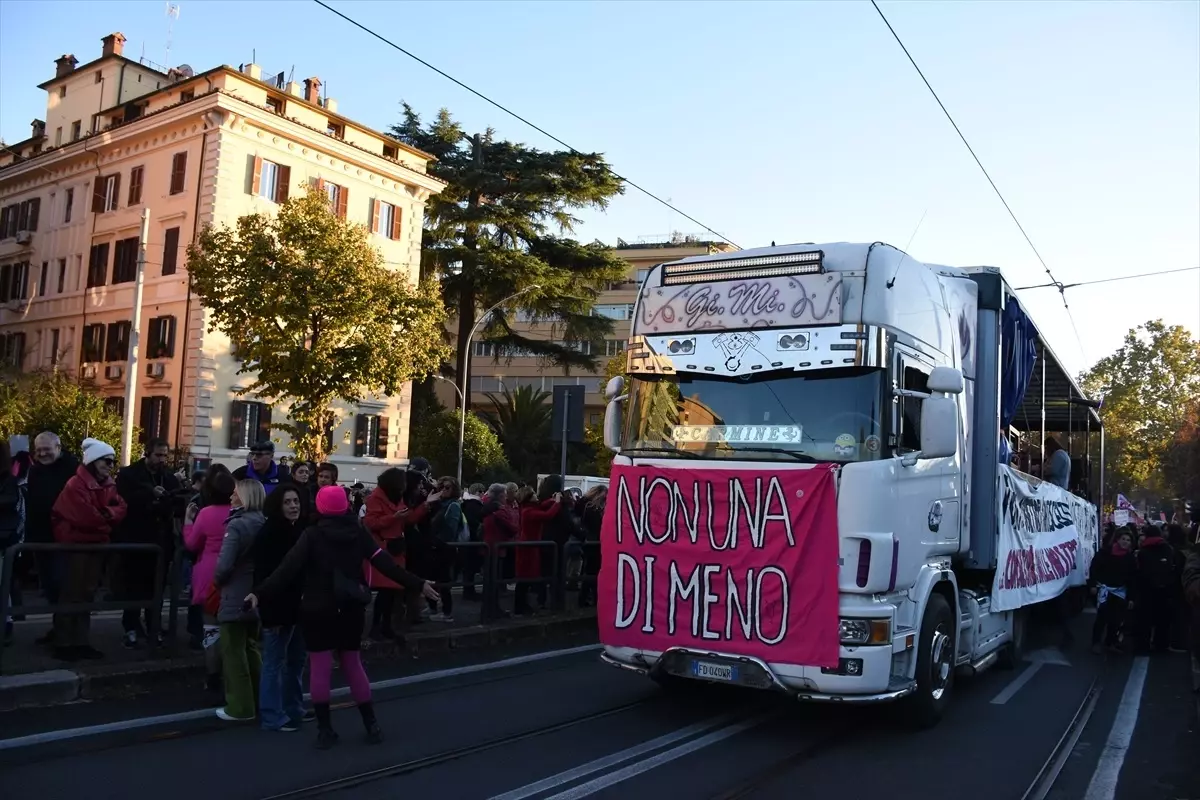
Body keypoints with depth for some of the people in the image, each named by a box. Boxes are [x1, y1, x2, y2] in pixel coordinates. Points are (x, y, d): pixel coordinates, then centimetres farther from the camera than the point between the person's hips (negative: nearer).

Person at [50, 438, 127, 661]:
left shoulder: (109, 485, 9)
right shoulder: (76, 485, -16)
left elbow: (121, 510, 0)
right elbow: (87, 517, -23)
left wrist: (106, 514, -19)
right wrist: (106, 519, -5)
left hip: (97, 545, 8)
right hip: (75, 545, -8)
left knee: (87, 595, 11)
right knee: (71, 595, -3)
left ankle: (80, 641, 18)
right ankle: (63, 644, 4)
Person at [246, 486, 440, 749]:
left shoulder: (312, 535, -8)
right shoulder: (359, 533, 0)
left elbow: (288, 568, -18)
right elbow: (386, 563, -3)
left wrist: (259, 593, -21)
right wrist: (418, 585, 1)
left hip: (318, 610, -3)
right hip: (351, 609, 4)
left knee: (320, 668, 4)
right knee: (353, 665, 14)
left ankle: (325, 729, 5)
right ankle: (371, 725, 15)